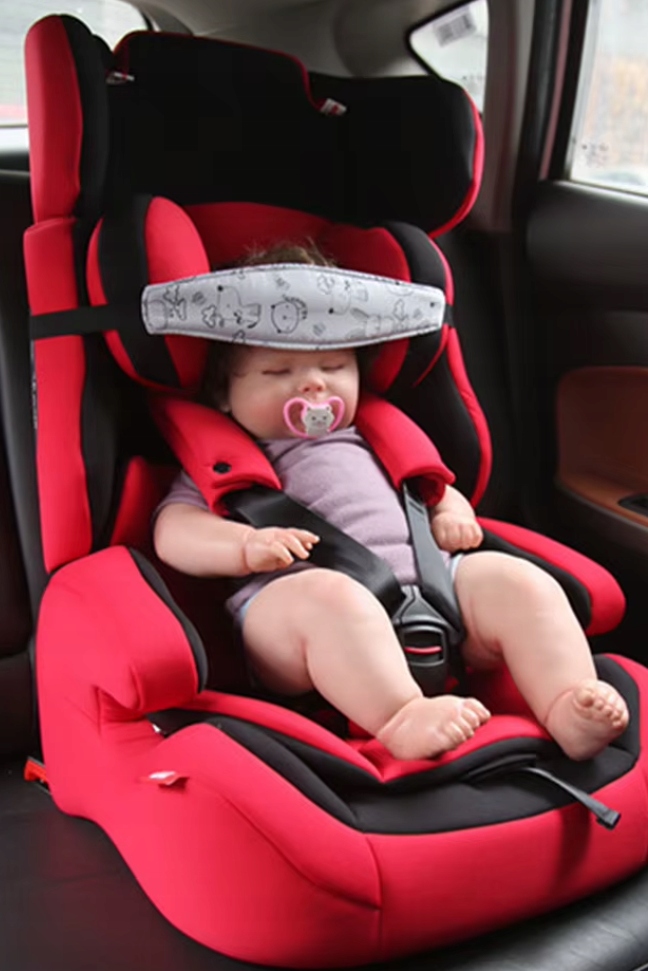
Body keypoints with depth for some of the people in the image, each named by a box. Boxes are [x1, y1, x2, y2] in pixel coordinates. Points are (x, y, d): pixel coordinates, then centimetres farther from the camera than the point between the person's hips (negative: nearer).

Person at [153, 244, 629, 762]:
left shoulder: (370, 444, 35)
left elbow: (432, 486, 40)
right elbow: (173, 531, 8)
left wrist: (452, 515, 13)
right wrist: (246, 544, -14)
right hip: (296, 597, -5)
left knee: (518, 579, -16)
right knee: (327, 595, -40)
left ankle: (568, 704, -29)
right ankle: (402, 718, -50)